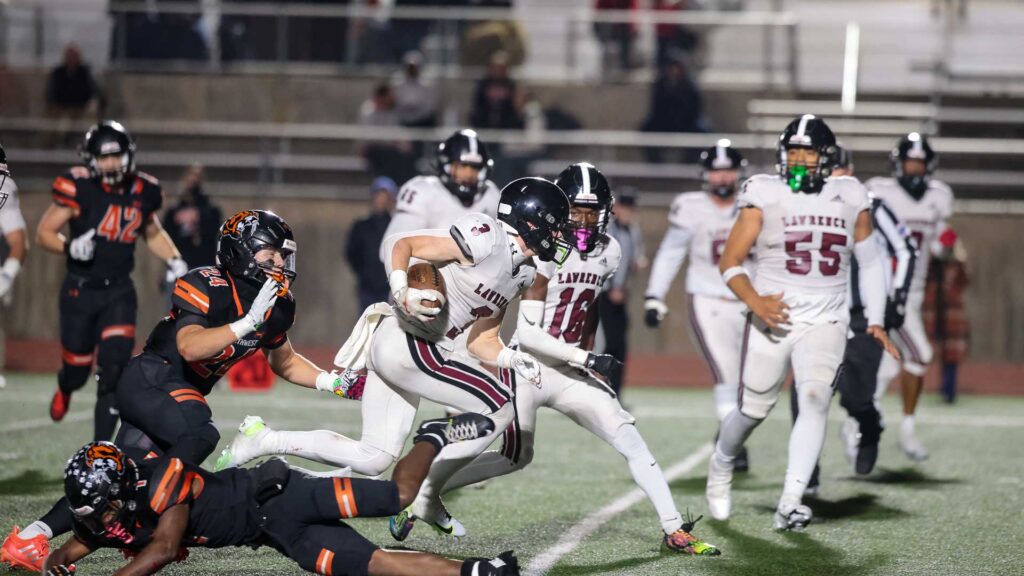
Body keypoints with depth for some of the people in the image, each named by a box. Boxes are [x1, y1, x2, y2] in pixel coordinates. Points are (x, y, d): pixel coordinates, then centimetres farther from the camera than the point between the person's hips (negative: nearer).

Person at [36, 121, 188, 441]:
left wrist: (174, 260, 4)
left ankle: (102, 444, -7)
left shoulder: (143, 192, -1)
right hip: (80, 290, -2)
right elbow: (44, 232, -8)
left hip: (119, 291, 2)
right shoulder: (79, 188, -13)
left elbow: (153, 233, 19)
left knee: (114, 367, -14)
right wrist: (69, 247, -27)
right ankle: (65, 389, 49)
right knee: (77, 369, 9)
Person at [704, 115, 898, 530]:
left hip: (825, 322, 1)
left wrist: (875, 321, 8)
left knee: (815, 399, -20)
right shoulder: (765, 197, -5)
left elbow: (870, 263, 16)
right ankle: (721, 466, 39)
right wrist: (755, 301, -22)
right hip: (772, 320, -1)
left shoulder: (850, 200, 4)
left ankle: (790, 503, -23)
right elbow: (730, 262, -5)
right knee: (754, 410, 6)